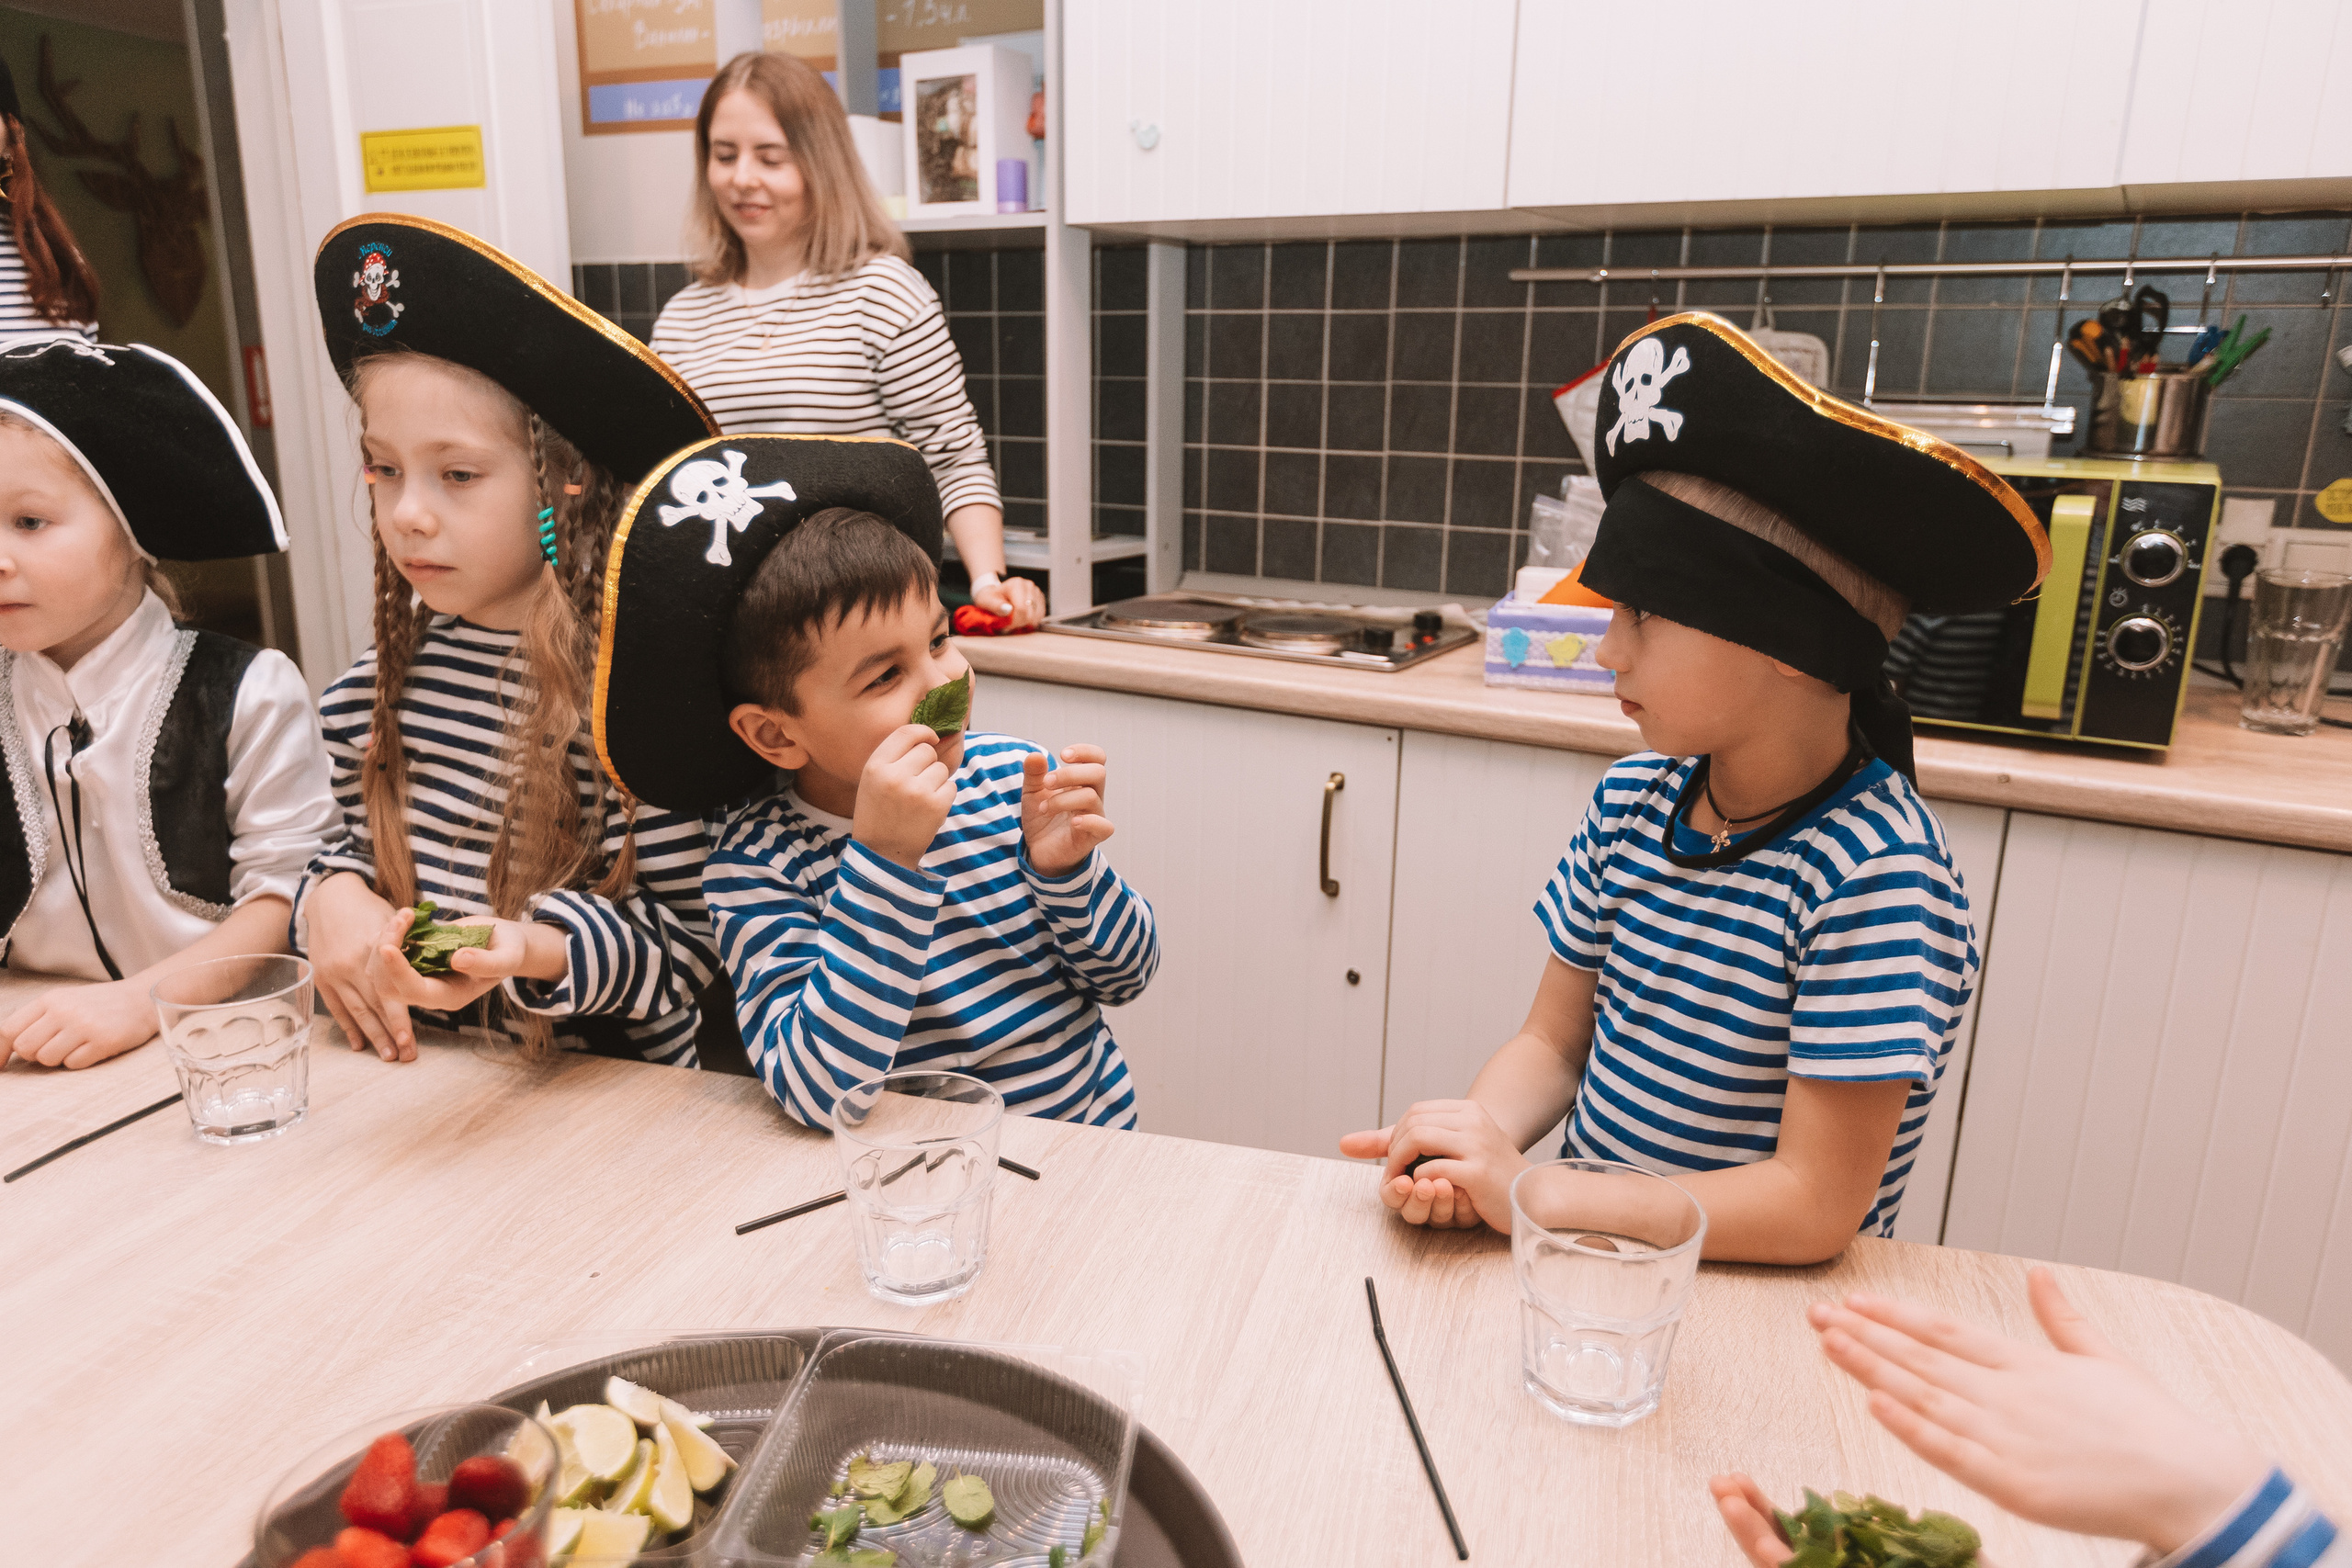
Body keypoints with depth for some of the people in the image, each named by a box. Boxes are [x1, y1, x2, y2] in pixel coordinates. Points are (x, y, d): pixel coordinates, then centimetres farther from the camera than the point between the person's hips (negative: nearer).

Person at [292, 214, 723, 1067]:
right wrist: (331, 895, 0)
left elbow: (686, 933, -12)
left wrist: (530, 949, -27)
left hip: (606, 1076, -7)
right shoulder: (373, 690, 4)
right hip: (414, 1074, 8)